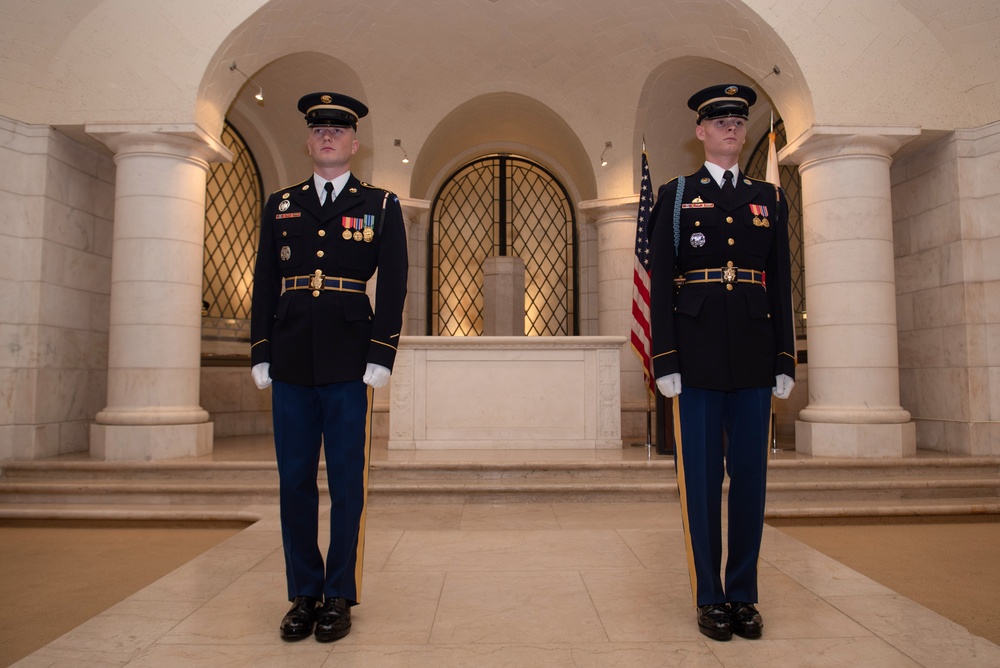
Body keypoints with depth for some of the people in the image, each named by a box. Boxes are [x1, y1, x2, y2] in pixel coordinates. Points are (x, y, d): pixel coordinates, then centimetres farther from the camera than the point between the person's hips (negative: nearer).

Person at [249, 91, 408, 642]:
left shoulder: (380, 206, 7)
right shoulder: (280, 206, 15)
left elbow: (393, 286, 1)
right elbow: (264, 283, 12)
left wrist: (381, 356, -7)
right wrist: (261, 354, 6)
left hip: (349, 366, -3)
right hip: (291, 365, 3)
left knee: (347, 483, 3)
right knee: (294, 481, 8)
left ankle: (339, 597, 17)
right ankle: (303, 595, 22)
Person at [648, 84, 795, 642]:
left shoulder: (770, 199, 15)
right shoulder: (675, 196, 7)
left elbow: (782, 285, 12)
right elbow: (661, 283, 1)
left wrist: (785, 361, 5)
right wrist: (665, 361, -7)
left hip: (754, 357, 3)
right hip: (698, 355, -2)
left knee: (751, 475, 6)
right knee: (701, 477, 2)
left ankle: (744, 595, 20)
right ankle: (710, 597, 15)